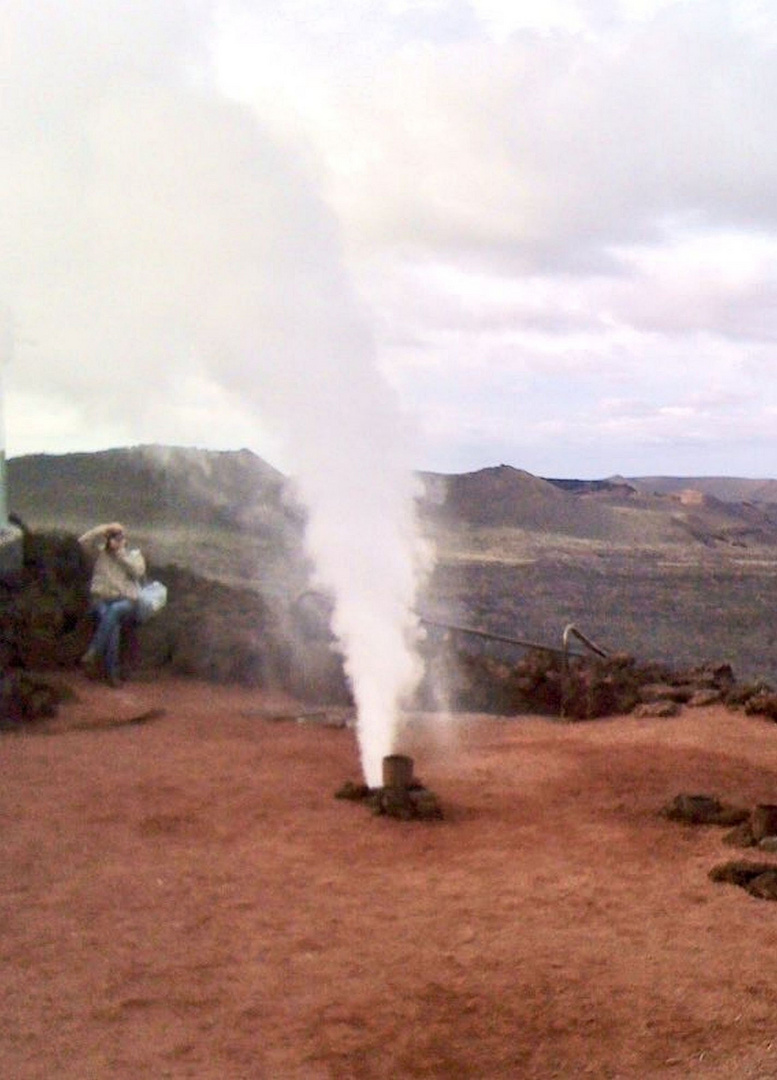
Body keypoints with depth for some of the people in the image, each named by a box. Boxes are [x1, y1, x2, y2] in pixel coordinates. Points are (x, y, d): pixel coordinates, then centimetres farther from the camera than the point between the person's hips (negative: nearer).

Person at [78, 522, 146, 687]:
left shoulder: (134, 554, 17)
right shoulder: (100, 553, 16)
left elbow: (138, 571, -4)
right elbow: (83, 540, -1)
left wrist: (121, 553, -3)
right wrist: (106, 528, -3)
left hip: (126, 601, 0)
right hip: (102, 600, 0)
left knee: (114, 610, -38)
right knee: (113, 623, -34)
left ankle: (93, 652, -41)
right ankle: (112, 672, -38)